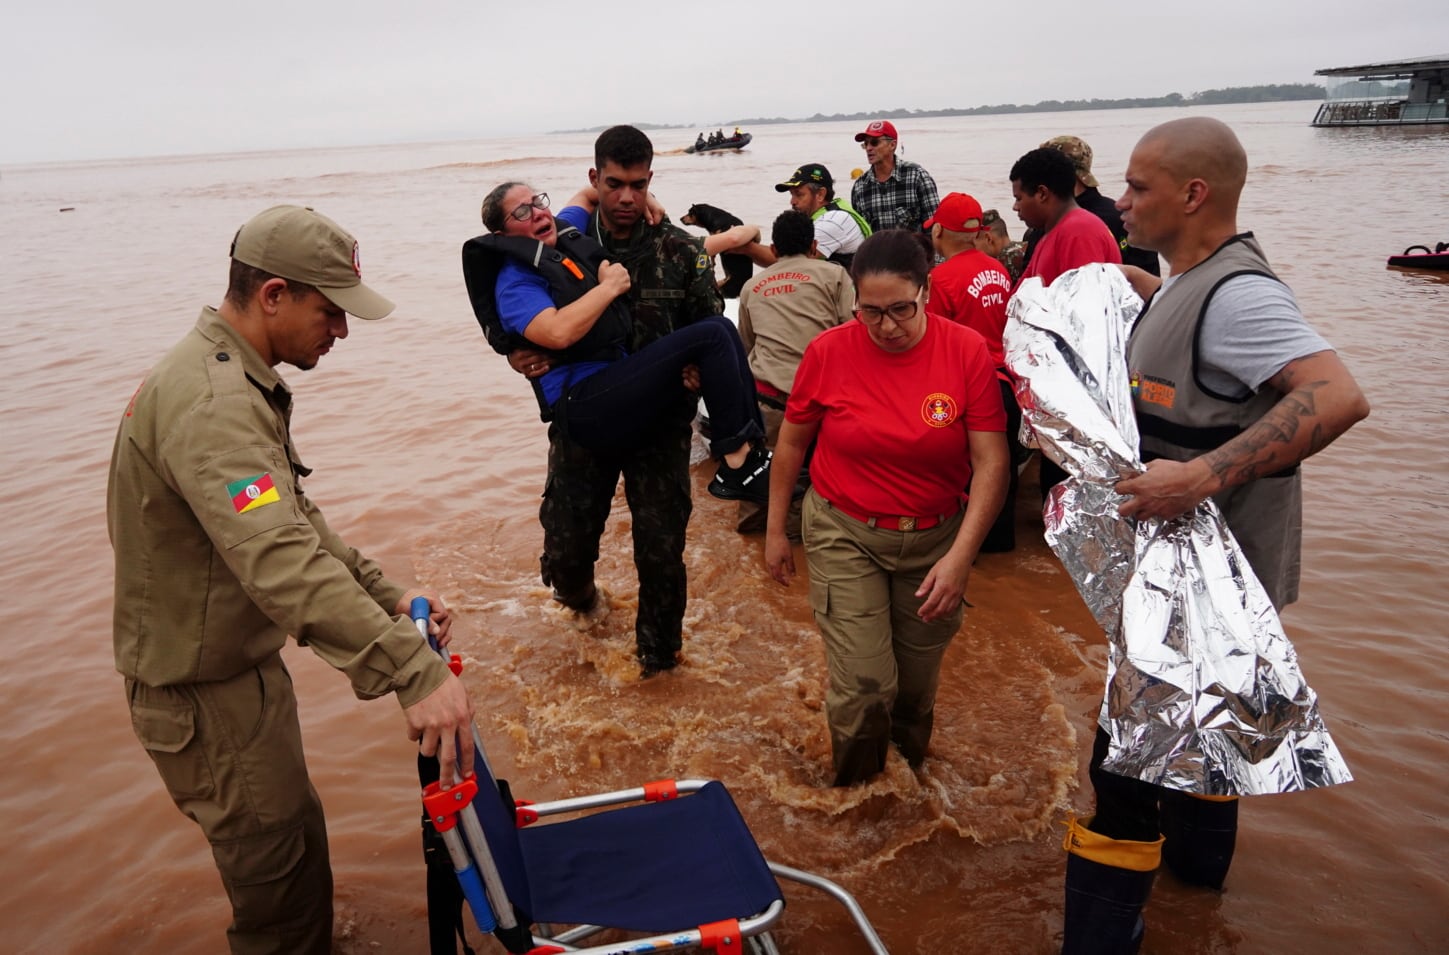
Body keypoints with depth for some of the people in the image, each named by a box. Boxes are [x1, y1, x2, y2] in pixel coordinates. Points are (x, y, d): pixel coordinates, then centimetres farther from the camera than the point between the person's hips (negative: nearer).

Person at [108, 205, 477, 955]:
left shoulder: (238, 381, 7)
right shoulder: (208, 401, -29)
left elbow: (292, 522, 11)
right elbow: (279, 560, -42)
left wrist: (385, 596, 1)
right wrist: (413, 672, -47)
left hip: (239, 661, 10)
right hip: (204, 692, -10)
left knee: (290, 852, 25)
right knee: (281, 872, 5)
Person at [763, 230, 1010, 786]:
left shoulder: (967, 352, -13)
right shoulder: (828, 351, -11)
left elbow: (991, 462, -13)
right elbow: (791, 443, 2)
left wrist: (960, 556, -20)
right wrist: (775, 531, 8)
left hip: (935, 538, 1)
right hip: (844, 534, -1)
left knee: (918, 683, 14)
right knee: (864, 684, -7)